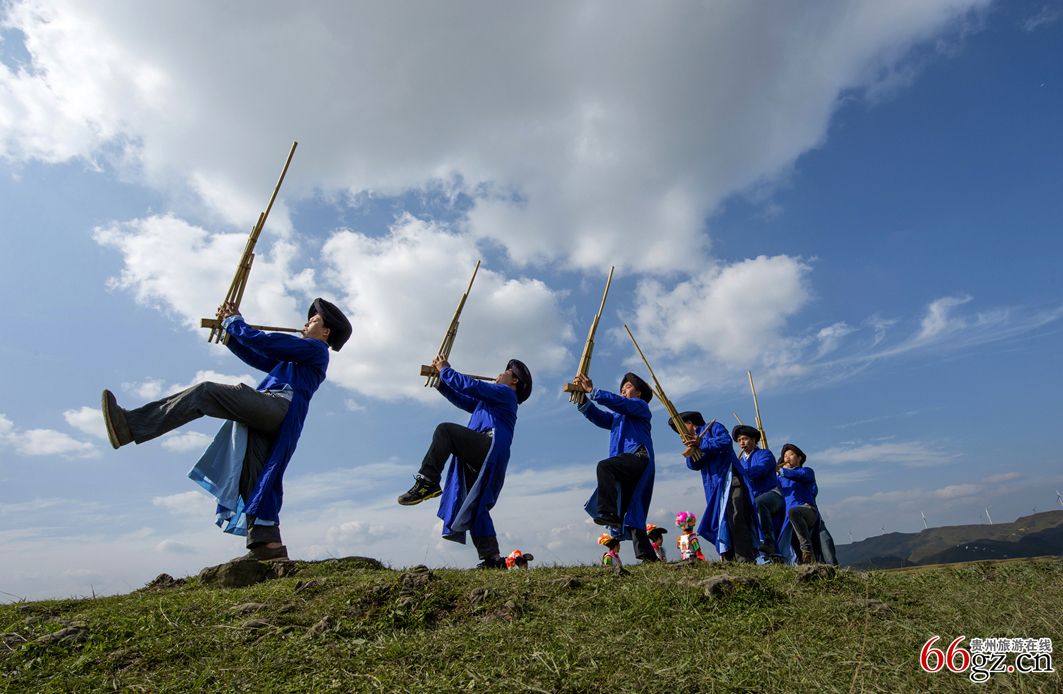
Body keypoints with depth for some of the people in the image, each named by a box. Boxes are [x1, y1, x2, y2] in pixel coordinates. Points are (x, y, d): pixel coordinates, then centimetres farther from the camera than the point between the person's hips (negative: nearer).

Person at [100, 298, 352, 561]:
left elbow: (263, 342, 1)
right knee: (255, 479, -2)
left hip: (279, 404, -9)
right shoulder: (298, 356, 39)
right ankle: (268, 544, -7)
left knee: (204, 392, -16)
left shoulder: (317, 349, 9)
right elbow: (256, 357, 36)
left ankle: (131, 425, -23)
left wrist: (234, 321, 15)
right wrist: (230, 329, 30)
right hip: (266, 420, 9)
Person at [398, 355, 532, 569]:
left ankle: (427, 482, -31)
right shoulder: (487, 400, 37)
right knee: (475, 506, 2)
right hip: (479, 459, 9)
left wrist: (445, 370, 7)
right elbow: (461, 399, 32)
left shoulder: (505, 393, 9)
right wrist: (440, 380, 22)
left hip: (490, 449, -9)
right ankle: (492, 557, -1)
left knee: (445, 430, -22)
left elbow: (472, 386, -3)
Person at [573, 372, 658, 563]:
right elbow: (597, 416, 17)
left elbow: (619, 402, -7)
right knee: (631, 514, 2)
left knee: (604, 466, -33)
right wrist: (583, 397, 3)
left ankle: (609, 513, -43)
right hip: (626, 464, 8)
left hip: (638, 457, -8)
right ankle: (648, 557, 2)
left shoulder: (640, 405, 12)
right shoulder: (618, 416, 33)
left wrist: (592, 390, -9)